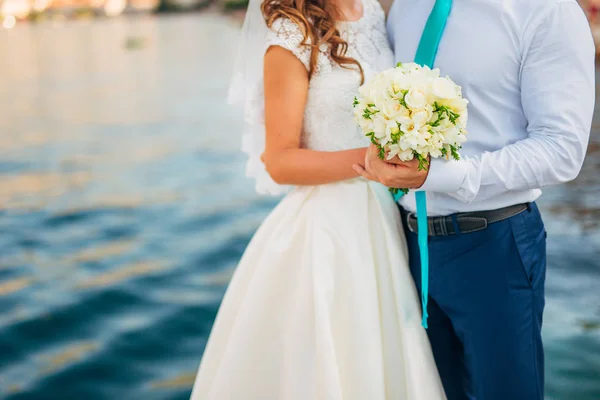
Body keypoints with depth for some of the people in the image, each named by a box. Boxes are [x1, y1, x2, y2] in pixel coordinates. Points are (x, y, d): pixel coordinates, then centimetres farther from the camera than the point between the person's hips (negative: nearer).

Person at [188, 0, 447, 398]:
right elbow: (280, 162, -15)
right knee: (324, 367, 7)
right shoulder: (291, 36, -13)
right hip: (325, 226, -6)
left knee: (379, 362, 16)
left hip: (383, 216, 6)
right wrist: (370, 159, -24)